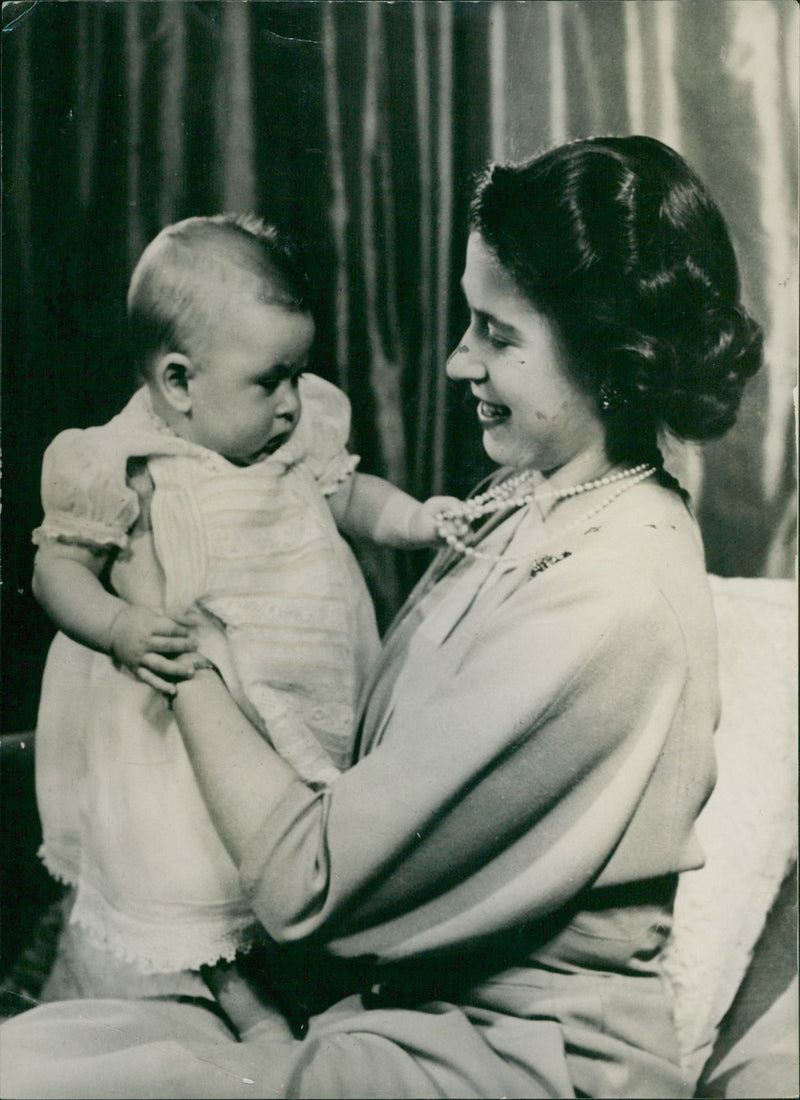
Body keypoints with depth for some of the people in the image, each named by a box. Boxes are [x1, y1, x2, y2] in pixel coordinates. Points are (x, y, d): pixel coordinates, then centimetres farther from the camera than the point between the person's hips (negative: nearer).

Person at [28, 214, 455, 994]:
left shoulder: (303, 433, 1)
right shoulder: (128, 472, -14)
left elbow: (348, 496, 17)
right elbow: (57, 566, -8)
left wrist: (423, 519, 0)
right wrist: (121, 628, -26)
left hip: (306, 715, 5)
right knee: (167, 887, -1)